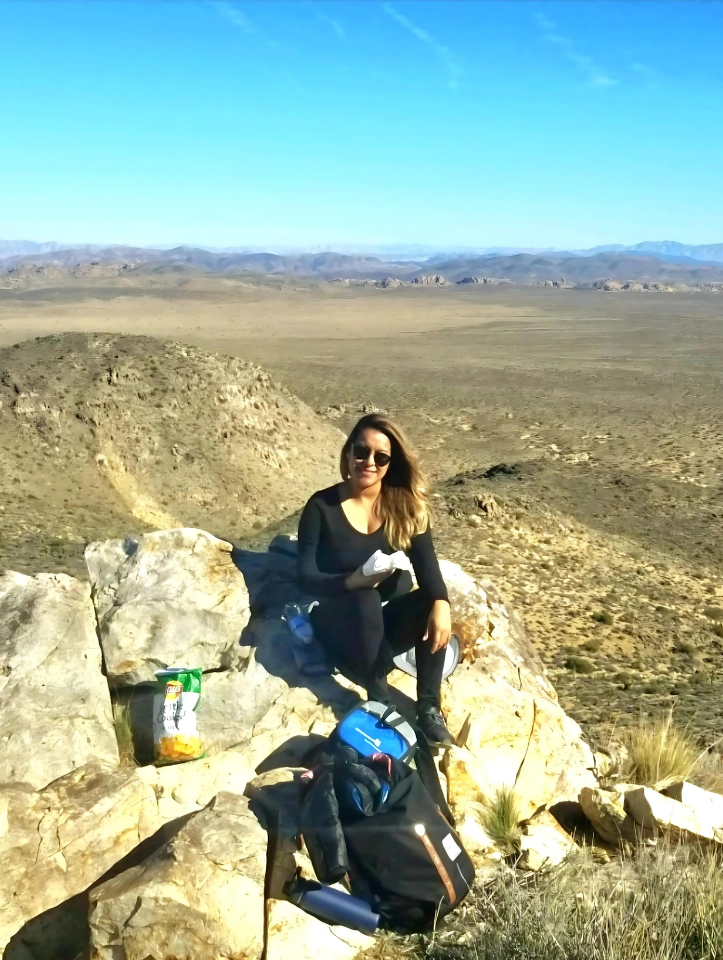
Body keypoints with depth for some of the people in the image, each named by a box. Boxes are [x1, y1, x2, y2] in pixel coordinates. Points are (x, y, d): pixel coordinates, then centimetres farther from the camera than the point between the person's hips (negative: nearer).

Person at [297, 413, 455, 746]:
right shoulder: (322, 507, -11)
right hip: (341, 622, -2)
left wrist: (440, 602, -37)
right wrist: (351, 581, -36)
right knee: (365, 601, -36)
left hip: (393, 616, 3)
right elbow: (306, 576, -15)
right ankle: (379, 700, -18)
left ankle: (429, 708, -17)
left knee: (430, 604, -30)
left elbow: (425, 560, -16)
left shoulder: (406, 504, -4)